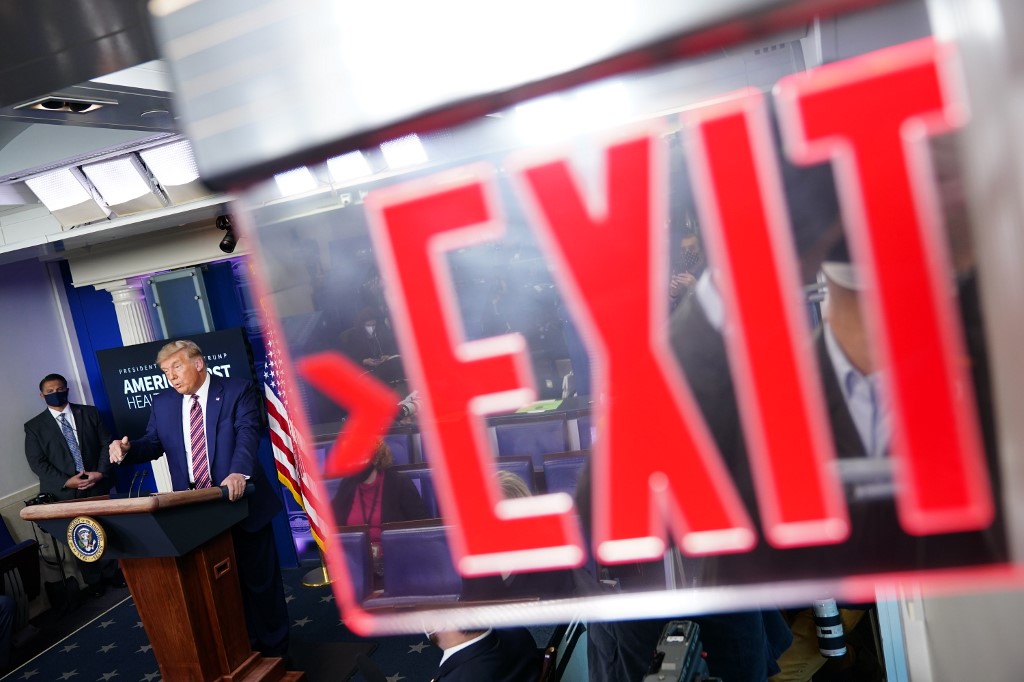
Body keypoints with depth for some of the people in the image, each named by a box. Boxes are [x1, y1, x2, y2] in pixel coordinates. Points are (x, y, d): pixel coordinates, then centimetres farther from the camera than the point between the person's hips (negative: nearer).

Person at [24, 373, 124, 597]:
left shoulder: (90, 413, 6)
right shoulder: (34, 426, 2)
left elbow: (107, 443, 4)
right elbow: (37, 462, -4)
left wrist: (101, 472, -11)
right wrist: (66, 481, -14)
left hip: (98, 486, 1)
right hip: (65, 493, -1)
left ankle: (112, 573, 25)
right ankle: (93, 582, 21)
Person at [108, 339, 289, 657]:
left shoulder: (238, 390, -9)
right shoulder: (162, 403, 7)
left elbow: (247, 433, -22)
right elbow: (153, 443, 10)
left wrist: (239, 472, -40)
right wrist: (127, 449, -14)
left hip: (239, 501, -4)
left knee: (259, 577, 9)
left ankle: (272, 647, 27)